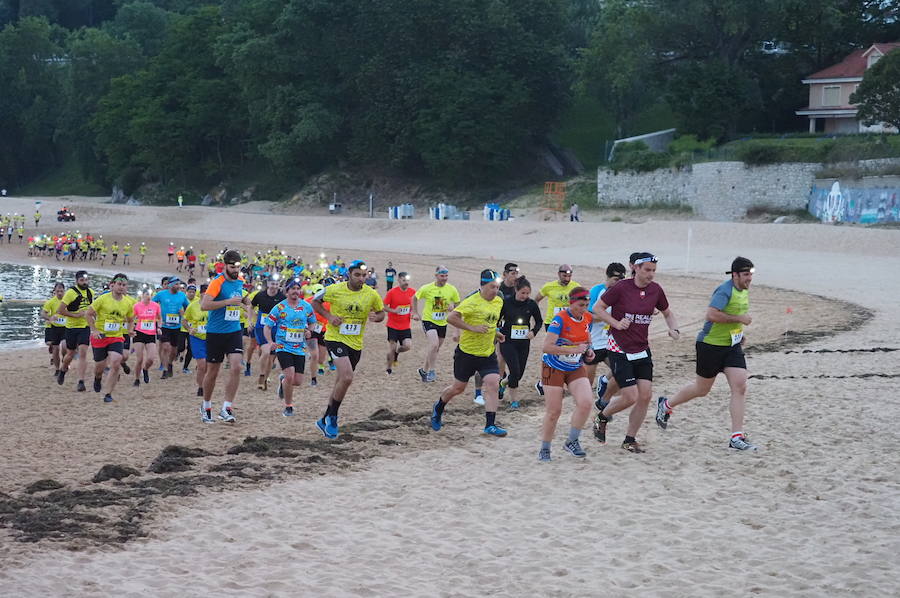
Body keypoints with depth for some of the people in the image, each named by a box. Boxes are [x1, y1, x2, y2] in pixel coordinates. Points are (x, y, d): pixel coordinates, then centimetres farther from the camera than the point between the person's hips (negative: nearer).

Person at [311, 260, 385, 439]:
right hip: (335, 338, -5)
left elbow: (381, 312, 11)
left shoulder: (371, 294, -3)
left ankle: (325, 420, 29)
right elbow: (315, 301, 4)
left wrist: (376, 317, -13)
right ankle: (332, 417, -5)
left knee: (341, 382, 13)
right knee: (347, 377, -22)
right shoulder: (335, 290, -10)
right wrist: (329, 316, -11)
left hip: (356, 343, 5)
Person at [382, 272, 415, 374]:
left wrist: (412, 313, -1)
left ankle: (396, 352, 25)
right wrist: (394, 311, -23)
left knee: (408, 346, -10)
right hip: (393, 325, -3)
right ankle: (389, 369, 17)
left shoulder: (412, 292, -1)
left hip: (406, 325, 3)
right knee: (392, 347, -1)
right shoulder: (391, 292, -12)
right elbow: (384, 306, -7)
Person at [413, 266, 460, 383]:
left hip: (442, 323, 4)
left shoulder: (452, 290, -4)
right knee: (434, 344, -25)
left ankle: (424, 370, 34)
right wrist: (415, 313, 3)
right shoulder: (426, 288, -10)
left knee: (436, 349, 14)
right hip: (428, 320, -4)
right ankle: (431, 371, -14)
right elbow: (415, 298, 7)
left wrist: (452, 305, -13)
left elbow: (458, 303, 10)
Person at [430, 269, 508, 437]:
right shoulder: (472, 302, -19)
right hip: (467, 352, -5)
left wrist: (495, 332, 8)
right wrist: (473, 328, -27)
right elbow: (451, 318, -27)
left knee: (493, 384, -12)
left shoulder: (499, 302, 5)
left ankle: (490, 425, -9)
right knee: (458, 387, 10)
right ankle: (438, 409, 39)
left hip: (488, 354, 5)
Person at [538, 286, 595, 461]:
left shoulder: (587, 318, 0)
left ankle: (572, 441, 2)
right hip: (554, 369, -5)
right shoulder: (560, 319, -20)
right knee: (554, 411, -2)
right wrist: (573, 350, -32)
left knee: (585, 402, -17)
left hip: (576, 369, 5)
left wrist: (589, 351, -2)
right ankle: (544, 449, 18)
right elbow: (547, 346, -27)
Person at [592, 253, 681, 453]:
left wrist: (674, 329, -1)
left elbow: (667, 313, 18)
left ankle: (630, 439, 13)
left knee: (645, 396, -2)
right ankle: (602, 418, 20)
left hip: (642, 350, 5)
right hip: (619, 350, -5)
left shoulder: (655, 290, 2)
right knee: (630, 397, -9)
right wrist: (616, 323, -16)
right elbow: (597, 308, -5)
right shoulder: (622, 288, -13)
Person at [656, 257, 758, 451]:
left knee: (740, 388, -8)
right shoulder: (725, 290, -19)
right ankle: (666, 405, 34)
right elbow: (711, 314, -32)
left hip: (732, 346, 7)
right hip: (711, 345, -7)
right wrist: (739, 319, -26)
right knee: (702, 389, 7)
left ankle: (737, 438, -7)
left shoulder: (744, 291, 10)